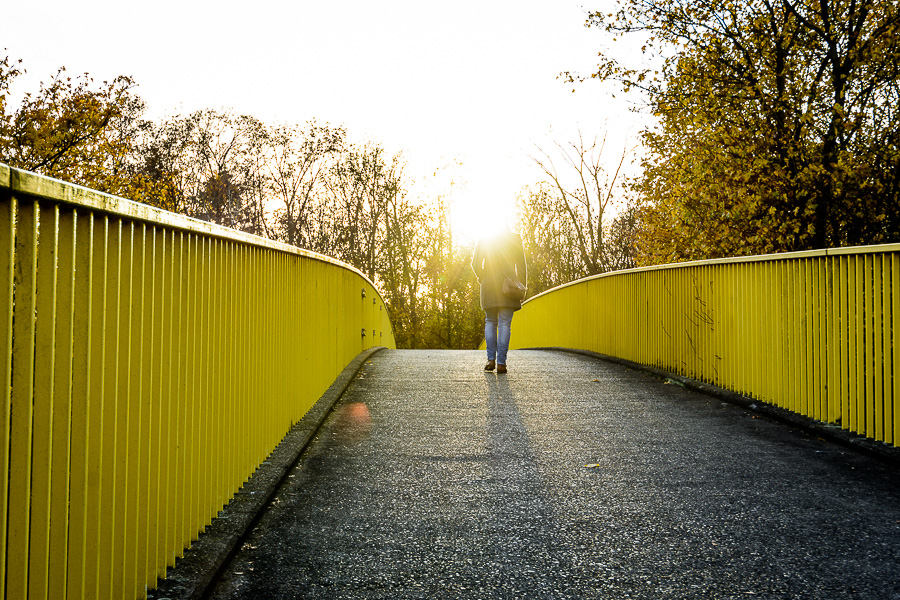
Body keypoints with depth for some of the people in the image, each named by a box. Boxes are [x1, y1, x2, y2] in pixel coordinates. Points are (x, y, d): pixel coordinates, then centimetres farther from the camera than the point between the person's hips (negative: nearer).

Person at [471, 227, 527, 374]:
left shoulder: (483, 239, 5)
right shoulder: (515, 238, 4)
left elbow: (476, 264, 0)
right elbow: (521, 265, 1)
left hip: (489, 285, 1)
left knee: (490, 322, 13)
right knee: (505, 324, 0)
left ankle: (491, 359, 2)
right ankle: (501, 362, -6)